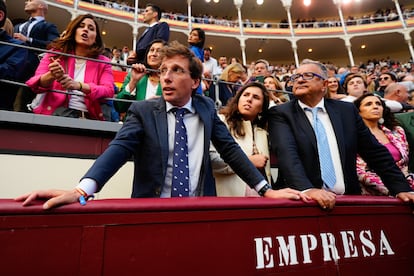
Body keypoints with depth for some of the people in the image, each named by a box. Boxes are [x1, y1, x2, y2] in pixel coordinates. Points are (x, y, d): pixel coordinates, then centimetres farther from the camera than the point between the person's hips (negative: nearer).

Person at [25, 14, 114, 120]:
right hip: (56, 111, -1)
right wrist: (51, 76, -19)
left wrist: (78, 85, -22)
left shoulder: (103, 63, 11)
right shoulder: (56, 53, 12)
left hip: (88, 115, 1)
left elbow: (109, 91, -6)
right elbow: (35, 85, 4)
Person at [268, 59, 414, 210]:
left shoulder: (346, 110, 11)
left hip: (347, 200, 4)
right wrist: (308, 189, -29)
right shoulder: (280, 113, 1)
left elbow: (376, 153, 14)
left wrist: (401, 188, 6)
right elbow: (287, 153, -15)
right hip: (302, 200, -3)